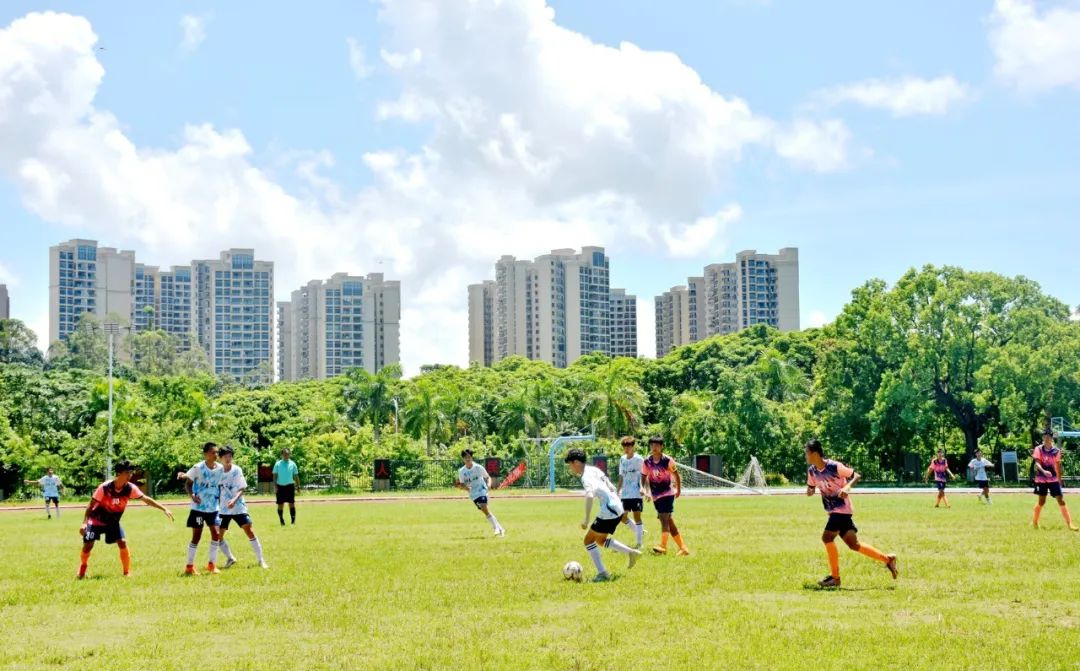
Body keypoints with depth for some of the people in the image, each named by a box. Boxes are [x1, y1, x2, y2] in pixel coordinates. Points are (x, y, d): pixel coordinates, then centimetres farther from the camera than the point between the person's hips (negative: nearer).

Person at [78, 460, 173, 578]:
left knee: (123, 543, -15)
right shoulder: (104, 487, -26)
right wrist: (84, 523, -24)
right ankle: (83, 567, 23)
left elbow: (146, 499, -12)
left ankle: (127, 572, -1)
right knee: (87, 546, -8)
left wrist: (164, 509, -17)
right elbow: (91, 505, -18)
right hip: (96, 520, -3)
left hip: (113, 522, 3)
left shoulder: (130, 488, -17)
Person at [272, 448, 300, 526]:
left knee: (291, 503, -8)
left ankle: (293, 520, -6)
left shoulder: (292, 464, 5)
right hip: (280, 486, 0)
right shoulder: (277, 464, 4)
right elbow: (275, 476, 3)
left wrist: (298, 486, 4)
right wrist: (275, 486, -7)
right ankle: (281, 521, 14)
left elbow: (296, 476, 9)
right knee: (280, 505, 4)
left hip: (290, 486, 0)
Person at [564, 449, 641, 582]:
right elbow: (612, 488, 22)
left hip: (608, 511, -10)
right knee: (600, 540, 24)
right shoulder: (594, 470, 15)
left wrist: (586, 520, -29)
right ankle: (632, 552, 20)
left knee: (588, 540, 0)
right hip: (617, 508, 10)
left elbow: (589, 496, -33)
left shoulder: (586, 476, -16)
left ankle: (602, 573, -2)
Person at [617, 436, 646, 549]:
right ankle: (640, 532, 26)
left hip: (636, 493, -6)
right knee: (623, 517, 5)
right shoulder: (622, 459, 10)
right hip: (625, 494, 6)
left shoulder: (638, 459, -6)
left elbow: (643, 475, -6)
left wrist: (643, 488, -20)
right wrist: (618, 491, 14)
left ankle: (638, 543, 2)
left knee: (637, 516, -3)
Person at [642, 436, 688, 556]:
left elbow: (676, 475, 4)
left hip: (667, 493, -5)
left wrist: (679, 490, 10)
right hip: (655, 496, 5)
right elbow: (645, 477, 11)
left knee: (664, 518, -19)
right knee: (669, 521, 8)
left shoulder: (668, 460, -8)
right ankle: (682, 547, 15)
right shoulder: (647, 462, 1)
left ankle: (663, 546, -27)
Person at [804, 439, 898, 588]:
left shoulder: (834, 467, -18)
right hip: (833, 510, 8)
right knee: (853, 544, 7)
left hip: (842, 508, -8)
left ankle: (835, 577, -7)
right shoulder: (811, 471, 3)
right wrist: (810, 490, -9)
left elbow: (856, 476, -10)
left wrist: (847, 487, -28)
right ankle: (887, 559, 17)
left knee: (827, 537, -17)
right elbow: (811, 489, 16)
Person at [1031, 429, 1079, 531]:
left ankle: (1069, 523, -6)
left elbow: (1058, 466, 9)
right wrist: (1044, 471, -34)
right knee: (1041, 501, 6)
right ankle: (1034, 522, 24)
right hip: (1041, 479, -2)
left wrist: (1059, 479, 11)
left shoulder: (1056, 450, 1)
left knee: (1061, 500, -5)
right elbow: (1037, 463, -16)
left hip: (1054, 479, 2)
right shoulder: (1038, 449, -5)